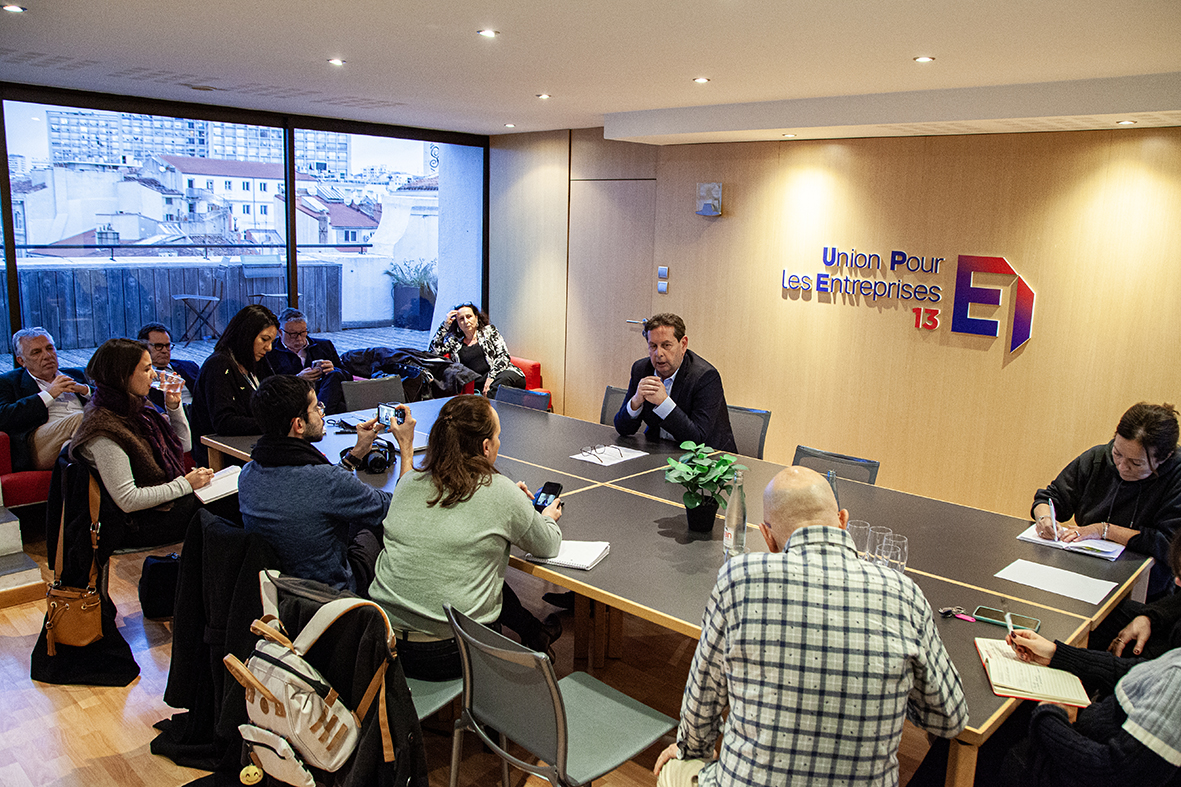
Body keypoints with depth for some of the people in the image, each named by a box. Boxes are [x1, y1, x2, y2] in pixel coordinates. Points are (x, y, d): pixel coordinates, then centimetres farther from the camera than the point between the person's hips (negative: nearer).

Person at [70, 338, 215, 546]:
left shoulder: (136, 409, 7)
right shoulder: (104, 431, -21)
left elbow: (183, 445, 19)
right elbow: (128, 500, -23)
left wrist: (174, 406, 5)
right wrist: (185, 484, -19)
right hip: (141, 524, -9)